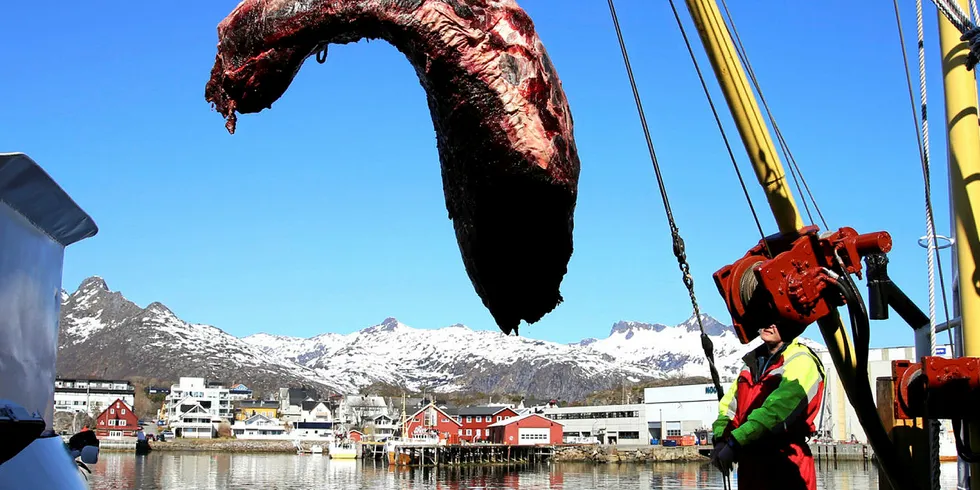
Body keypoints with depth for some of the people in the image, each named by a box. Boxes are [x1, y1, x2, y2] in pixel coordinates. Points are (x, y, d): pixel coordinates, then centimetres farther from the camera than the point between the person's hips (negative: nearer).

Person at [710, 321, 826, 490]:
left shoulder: (801, 362, -8)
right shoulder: (753, 362, 17)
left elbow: (776, 408, -20)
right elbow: (729, 405, 13)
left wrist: (735, 443, -24)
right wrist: (721, 440, -5)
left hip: (785, 465, -7)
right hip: (749, 462, 7)